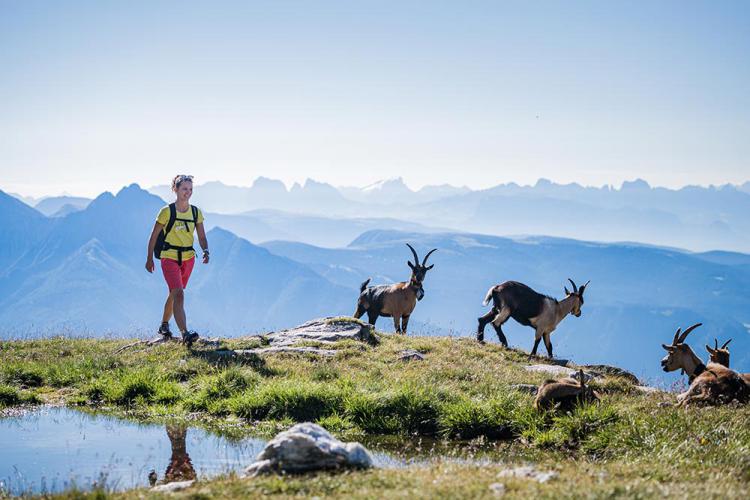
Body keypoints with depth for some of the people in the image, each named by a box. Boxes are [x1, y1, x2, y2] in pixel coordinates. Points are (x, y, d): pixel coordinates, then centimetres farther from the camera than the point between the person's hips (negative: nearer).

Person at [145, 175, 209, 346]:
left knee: (174, 294, 17)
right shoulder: (167, 211, -9)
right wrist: (149, 259, 1)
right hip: (169, 258, -5)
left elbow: (202, 237, 6)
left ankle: (164, 325, 39)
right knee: (179, 294, -19)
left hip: (188, 258, 5)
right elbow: (154, 236, -2)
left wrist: (205, 251, -14)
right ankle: (185, 334, -29)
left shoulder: (196, 212, 4)